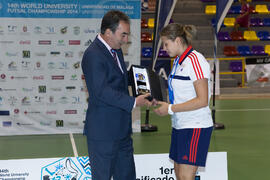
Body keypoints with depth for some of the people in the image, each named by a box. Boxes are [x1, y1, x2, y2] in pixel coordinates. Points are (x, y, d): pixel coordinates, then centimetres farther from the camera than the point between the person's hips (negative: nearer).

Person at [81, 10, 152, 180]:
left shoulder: (116, 50, 12)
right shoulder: (93, 55, -19)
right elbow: (102, 91, -25)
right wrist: (133, 102, -23)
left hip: (122, 129, 9)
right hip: (103, 131, -9)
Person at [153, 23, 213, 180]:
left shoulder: (195, 61, -16)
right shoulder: (179, 61, 13)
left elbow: (202, 100, -21)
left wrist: (170, 109, -18)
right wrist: (164, 103, 5)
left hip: (195, 127, -9)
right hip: (180, 126, 9)